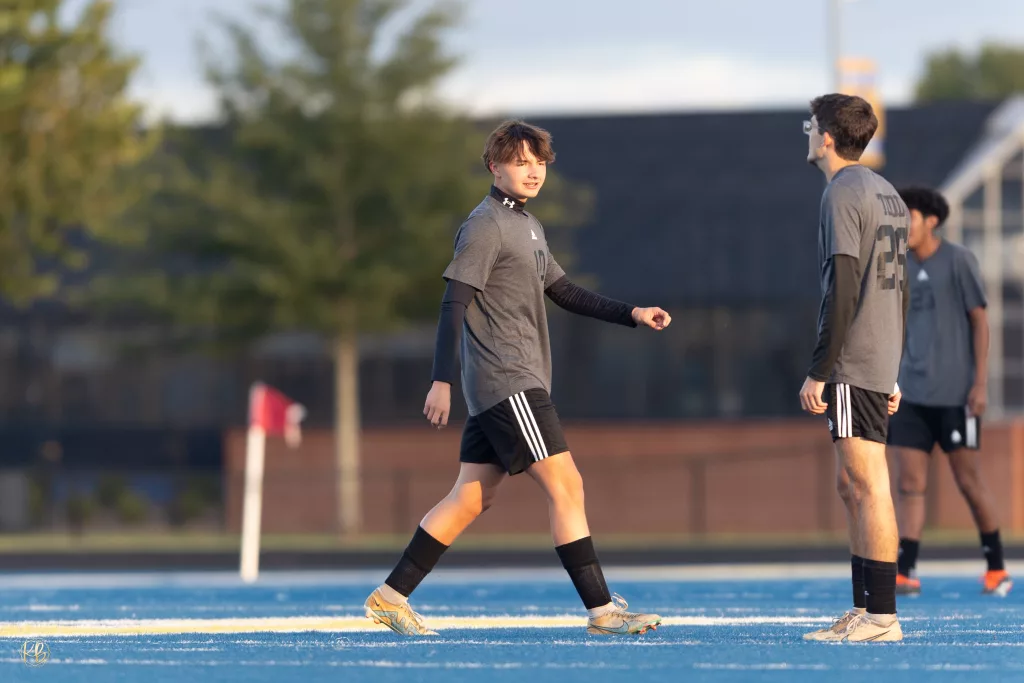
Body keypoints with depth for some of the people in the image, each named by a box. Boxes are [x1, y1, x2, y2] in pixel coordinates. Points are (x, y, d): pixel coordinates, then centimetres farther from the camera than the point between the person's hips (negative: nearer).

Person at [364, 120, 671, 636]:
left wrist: (632, 315, 15)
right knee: (565, 486, -10)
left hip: (507, 388, 10)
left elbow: (565, 293, 26)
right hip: (507, 384, -10)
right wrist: (442, 382, -20)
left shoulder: (528, 227, 19)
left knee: (471, 498, 8)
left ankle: (391, 597, 10)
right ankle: (601, 610, -9)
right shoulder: (486, 226, -10)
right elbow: (454, 305, -14)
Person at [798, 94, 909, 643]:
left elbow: (841, 290, -17)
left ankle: (882, 617, -11)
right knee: (851, 486, 13)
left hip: (853, 365, -9)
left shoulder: (843, 194, -11)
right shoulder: (887, 194, 17)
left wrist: (818, 370, -15)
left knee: (867, 484, -10)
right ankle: (863, 610, 15)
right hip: (880, 368, 9)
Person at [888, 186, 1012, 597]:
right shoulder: (902, 267, 10)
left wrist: (980, 382, -11)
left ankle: (996, 570, 15)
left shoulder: (958, 261, -6)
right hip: (910, 393, 5)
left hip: (954, 393, -5)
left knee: (968, 481, 2)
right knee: (911, 484, -3)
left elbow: (979, 321, -5)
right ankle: (905, 573, -7)